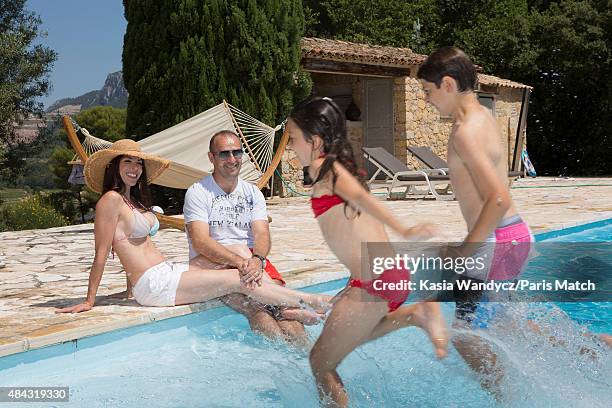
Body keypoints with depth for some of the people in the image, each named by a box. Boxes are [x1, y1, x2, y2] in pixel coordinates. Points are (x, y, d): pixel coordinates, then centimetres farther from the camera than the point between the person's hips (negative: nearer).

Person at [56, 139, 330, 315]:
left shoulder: (134, 200, 18)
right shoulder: (111, 200, -10)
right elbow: (101, 254, -11)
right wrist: (89, 301, -11)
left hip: (166, 272, 9)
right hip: (153, 285, -9)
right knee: (237, 279, -9)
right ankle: (308, 302, 0)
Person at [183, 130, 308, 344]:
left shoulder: (253, 193, 16)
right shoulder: (197, 193, 1)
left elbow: (262, 234, 2)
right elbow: (200, 242, -11)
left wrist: (257, 260, -22)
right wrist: (239, 261, -25)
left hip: (252, 261, 4)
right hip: (211, 264, -4)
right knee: (257, 309, -30)